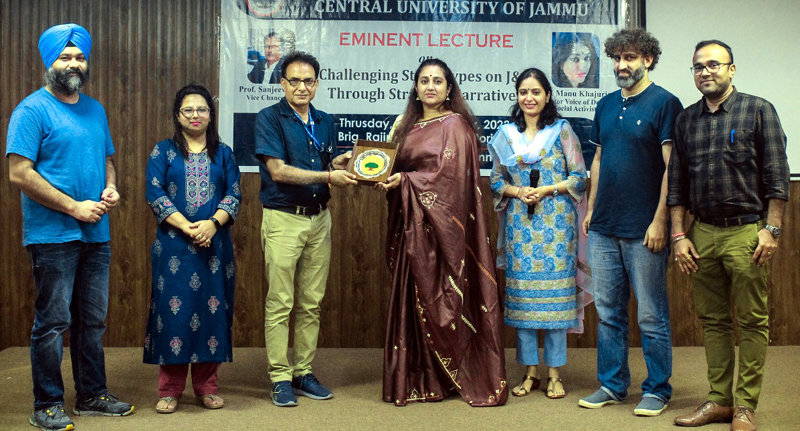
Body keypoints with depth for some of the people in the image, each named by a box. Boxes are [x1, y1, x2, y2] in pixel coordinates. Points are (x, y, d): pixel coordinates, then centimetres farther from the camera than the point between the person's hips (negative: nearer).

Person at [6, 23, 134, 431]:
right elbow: (19, 173, -14)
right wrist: (75, 207, -16)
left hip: (96, 234, 7)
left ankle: (92, 394, 26)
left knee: (92, 320, 14)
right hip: (53, 236, -7)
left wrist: (111, 188, 0)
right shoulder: (32, 109, -8)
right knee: (53, 322, 1)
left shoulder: (95, 109, 14)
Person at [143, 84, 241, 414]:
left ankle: (206, 386, 14)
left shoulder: (223, 153, 13)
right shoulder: (163, 151, 7)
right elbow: (154, 193, -3)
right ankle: (170, 389, 9)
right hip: (173, 243, -2)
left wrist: (212, 224, -13)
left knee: (212, 309, 3)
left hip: (215, 243, 2)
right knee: (173, 309, -2)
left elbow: (234, 194, 4)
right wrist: (188, 227, -14)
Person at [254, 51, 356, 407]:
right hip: (283, 219, -5)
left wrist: (340, 164, -4)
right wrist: (328, 175, -17)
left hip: (319, 218, 5)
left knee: (311, 303, 9)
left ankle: (304, 372, 18)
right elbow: (278, 170, -14)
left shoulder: (325, 122, 14)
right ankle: (280, 378, 6)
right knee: (279, 303, -2)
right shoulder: (269, 119, -4)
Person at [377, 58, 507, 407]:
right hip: (410, 223, 6)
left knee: (440, 297, -4)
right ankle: (418, 377, 12)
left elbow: (451, 175, -13)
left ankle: (456, 375, 7)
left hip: (441, 223, -6)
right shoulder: (407, 125, 18)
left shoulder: (455, 124, -3)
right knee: (411, 296, 5)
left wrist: (406, 181, -18)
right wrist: (387, 178, -3)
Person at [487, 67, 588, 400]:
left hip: (556, 221, -2)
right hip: (520, 223, 2)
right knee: (521, 292, 2)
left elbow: (579, 177, 1)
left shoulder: (562, 131, 4)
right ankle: (530, 372, 13)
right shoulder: (506, 135, 11)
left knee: (555, 292, -2)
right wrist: (518, 191, -7)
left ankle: (554, 374, 9)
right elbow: (496, 180, 12)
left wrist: (547, 189, -12)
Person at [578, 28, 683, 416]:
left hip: (644, 230, -6)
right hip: (603, 228, 6)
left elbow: (672, 167, -11)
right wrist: (591, 208, 12)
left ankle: (657, 389, 18)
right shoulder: (606, 105, 13)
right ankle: (612, 384, 24)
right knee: (608, 312, 12)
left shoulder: (665, 103, -6)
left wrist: (660, 220, -16)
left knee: (651, 316, 4)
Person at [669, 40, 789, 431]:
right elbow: (676, 183, 11)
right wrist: (679, 235, 5)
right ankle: (719, 399, 19)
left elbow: (777, 176, -3)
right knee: (712, 320, 9)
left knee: (752, 321, 2)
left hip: (746, 231, -4)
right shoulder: (686, 120, 11)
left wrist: (771, 229, -9)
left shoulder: (758, 111, 0)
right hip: (702, 233, 4)